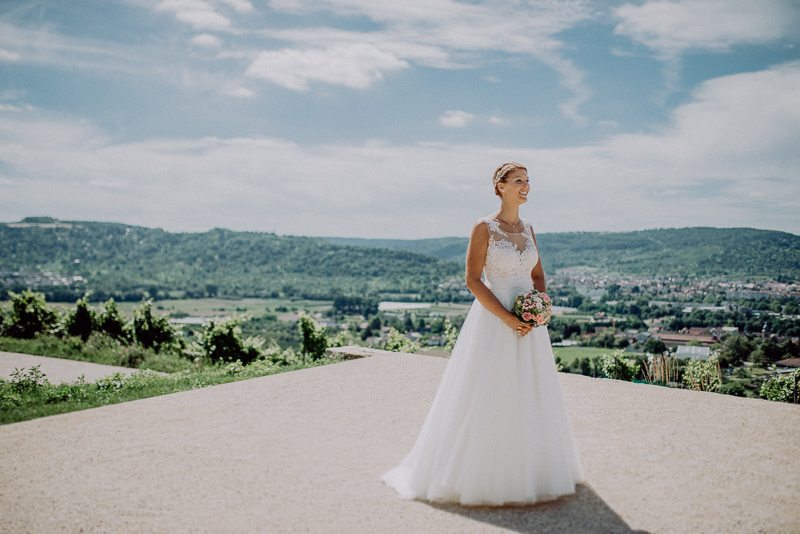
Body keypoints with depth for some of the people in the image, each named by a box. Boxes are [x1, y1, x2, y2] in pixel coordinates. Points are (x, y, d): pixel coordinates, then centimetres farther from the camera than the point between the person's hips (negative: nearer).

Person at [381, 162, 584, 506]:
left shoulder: (527, 229, 10)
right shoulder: (484, 228, -8)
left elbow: (538, 275, 16)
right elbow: (472, 280, -13)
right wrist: (507, 318, -18)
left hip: (528, 324, 6)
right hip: (494, 322, -6)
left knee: (529, 397, 13)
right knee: (487, 397, 0)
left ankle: (527, 470, 29)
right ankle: (478, 471, 16)